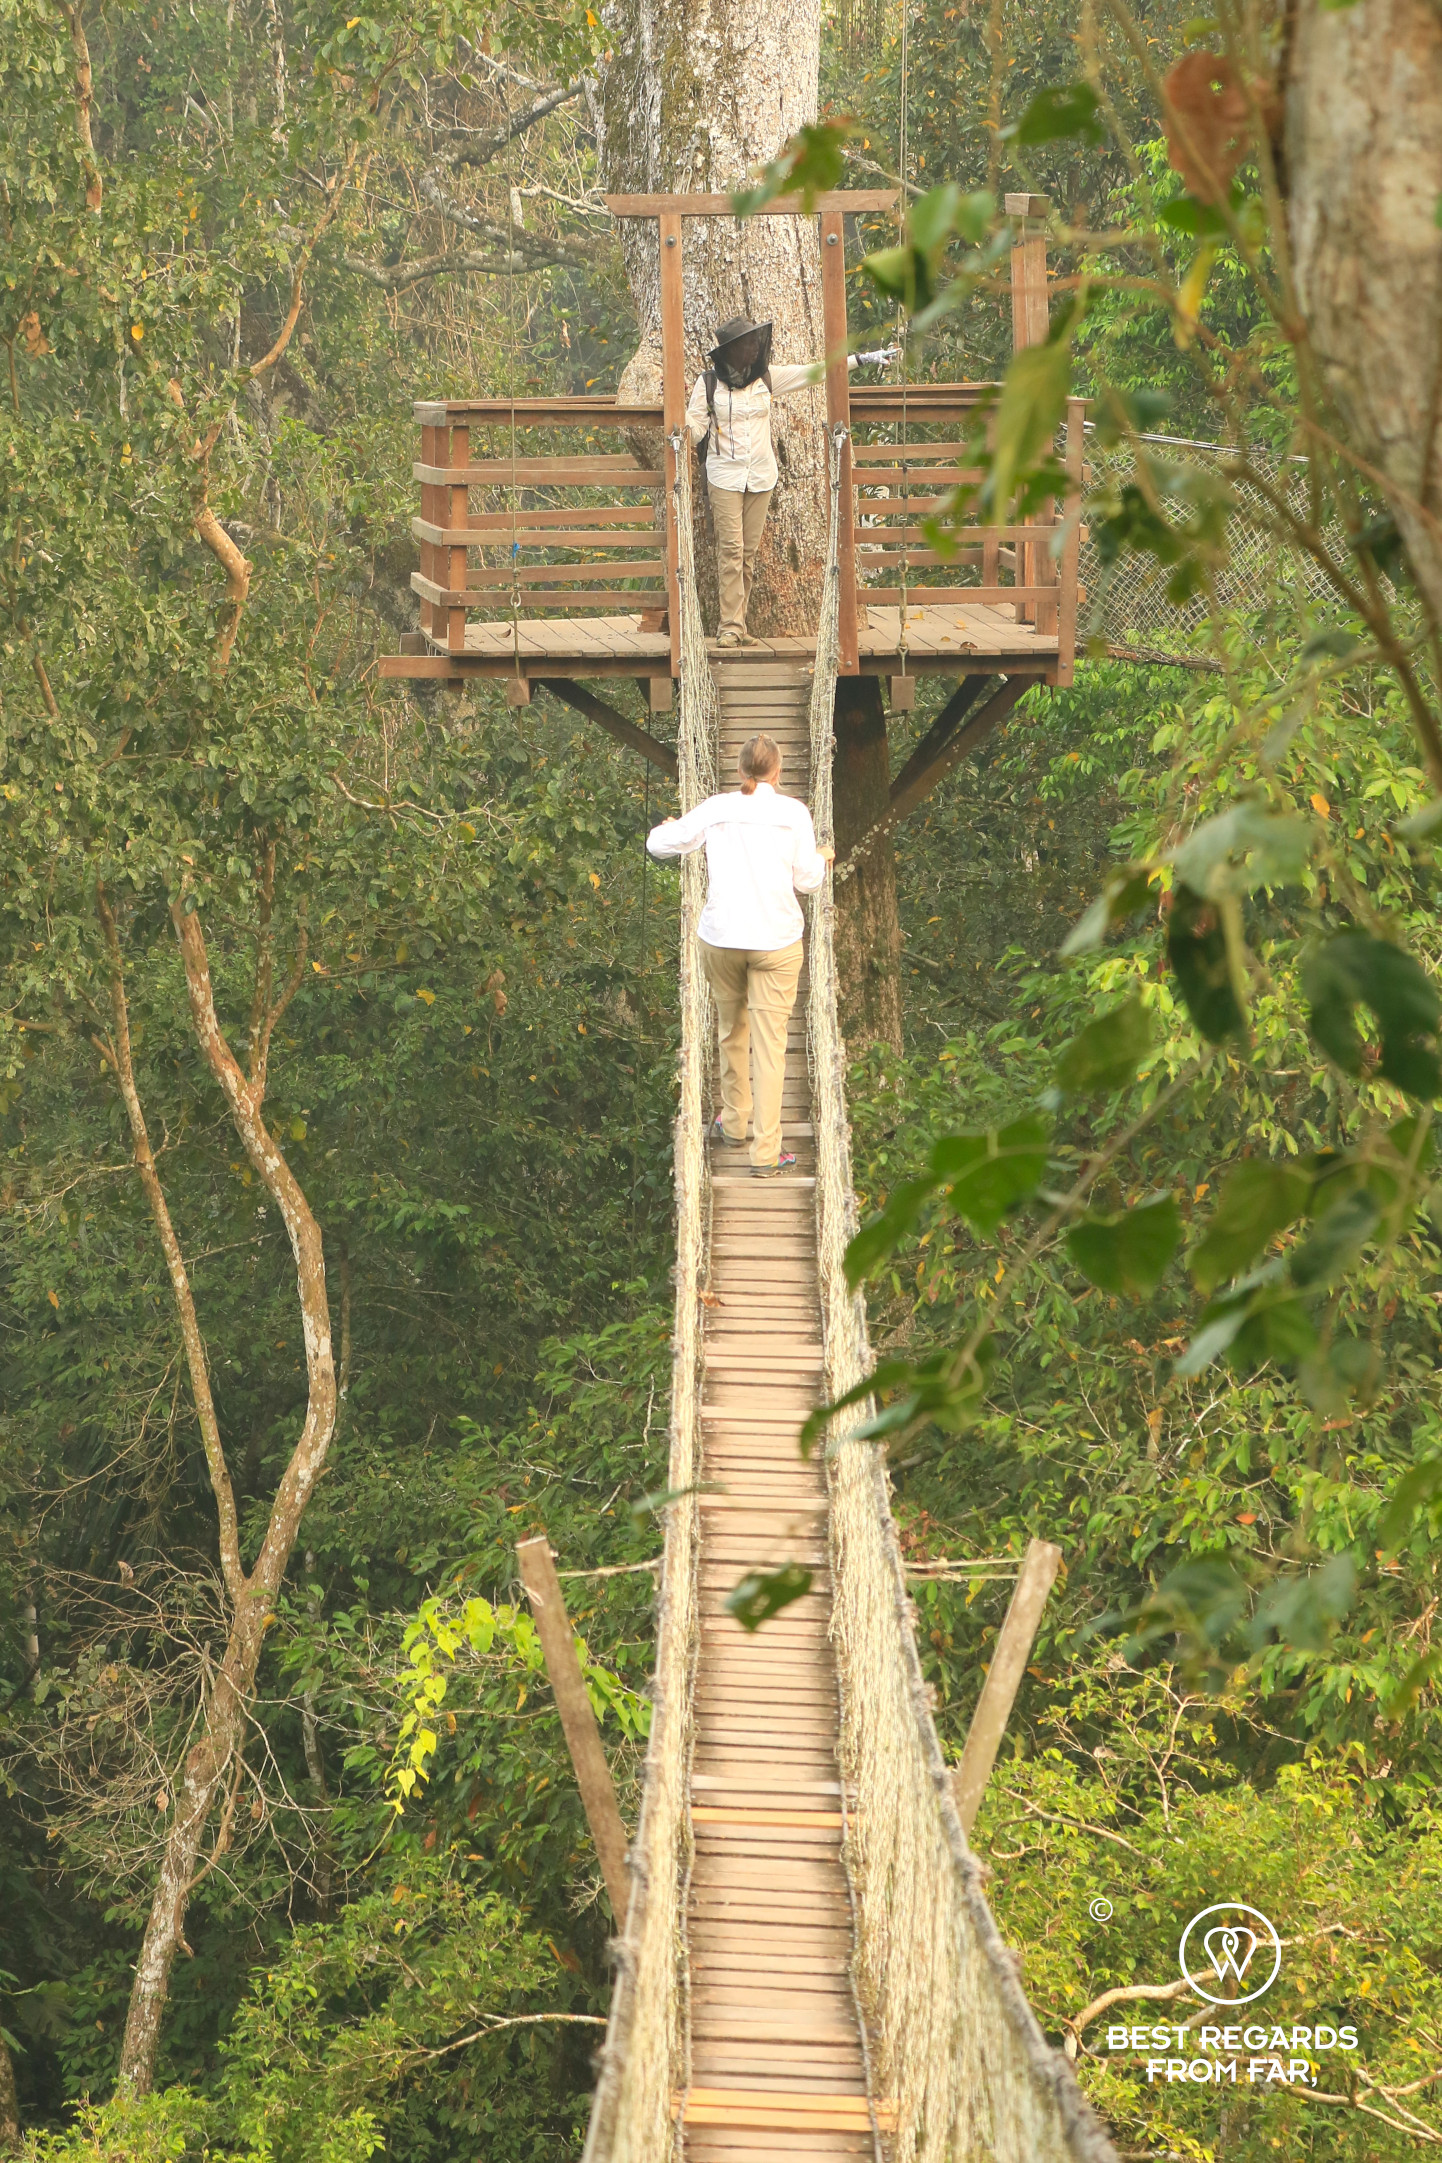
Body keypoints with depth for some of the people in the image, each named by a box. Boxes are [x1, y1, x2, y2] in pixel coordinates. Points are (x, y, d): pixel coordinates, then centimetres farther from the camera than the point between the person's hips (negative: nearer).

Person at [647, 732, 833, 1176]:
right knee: (770, 1044, 1)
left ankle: (734, 1125, 37)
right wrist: (823, 858, 21)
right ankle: (766, 1151, -1)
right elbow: (807, 881, -2)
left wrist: (666, 827, 27)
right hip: (776, 940, -2)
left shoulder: (716, 809, -1)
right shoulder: (793, 812, -4)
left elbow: (659, 844, 3)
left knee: (733, 1032, 23)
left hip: (720, 937, 2)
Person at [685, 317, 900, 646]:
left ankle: (738, 624, 6)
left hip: (761, 477, 3)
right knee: (730, 550, -10)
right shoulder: (708, 383, -2)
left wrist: (865, 358, 9)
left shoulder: (766, 378, 6)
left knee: (748, 553, 3)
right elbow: (695, 430, -2)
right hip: (725, 476, -3)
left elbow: (813, 372, 9)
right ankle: (731, 627, -10)